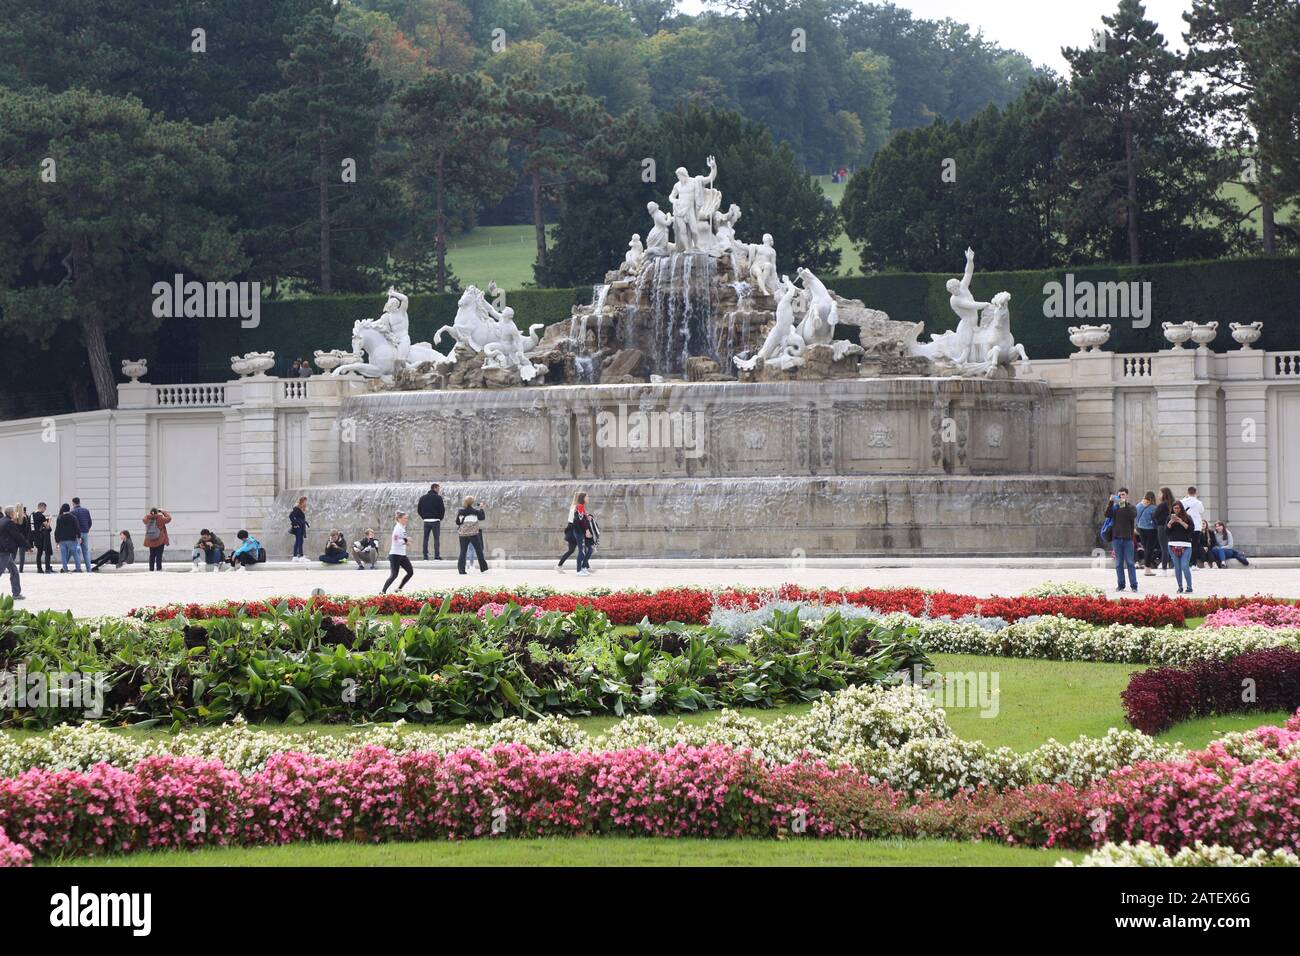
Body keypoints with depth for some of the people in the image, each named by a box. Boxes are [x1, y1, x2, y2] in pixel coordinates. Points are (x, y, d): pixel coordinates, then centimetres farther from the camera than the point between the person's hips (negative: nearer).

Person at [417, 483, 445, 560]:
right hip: (435, 520, -4)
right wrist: (440, 517, 8)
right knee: (436, 538, -1)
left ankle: (425, 556, 4)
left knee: (425, 539, 7)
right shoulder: (438, 497, -6)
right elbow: (442, 509, -8)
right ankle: (437, 556, -7)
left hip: (426, 520, 4)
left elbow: (419, 510, 9)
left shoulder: (423, 497, 9)